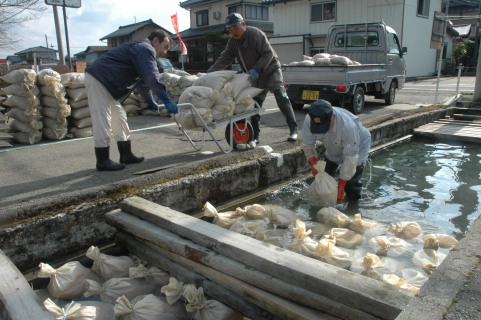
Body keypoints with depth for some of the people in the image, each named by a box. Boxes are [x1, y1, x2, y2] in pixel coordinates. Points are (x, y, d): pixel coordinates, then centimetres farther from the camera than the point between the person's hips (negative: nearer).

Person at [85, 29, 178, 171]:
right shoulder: (145, 48, -13)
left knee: (119, 119, 12)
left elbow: (143, 80, 29)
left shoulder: (141, 49, 22)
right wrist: (166, 100, -27)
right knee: (102, 121, -9)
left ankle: (126, 155, 18)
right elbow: (152, 77, -25)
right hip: (97, 79, -11)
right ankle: (103, 162, -4)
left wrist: (150, 101, 29)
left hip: (106, 82, 11)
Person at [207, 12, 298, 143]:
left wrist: (256, 69, -34)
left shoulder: (255, 34, -19)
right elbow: (224, 58, 1)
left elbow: (268, 54, -24)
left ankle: (293, 129, -13)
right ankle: (255, 136, 9)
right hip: (255, 76, 6)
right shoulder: (233, 41, 1)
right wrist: (211, 70, -12)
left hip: (271, 70, -6)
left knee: (281, 97, -17)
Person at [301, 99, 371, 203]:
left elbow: (350, 157, -35)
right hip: (334, 149, 5)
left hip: (357, 147, -5)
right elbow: (307, 144, -16)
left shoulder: (348, 126, -44)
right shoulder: (309, 120, -32)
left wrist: (341, 185, -32)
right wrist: (313, 163, -32)